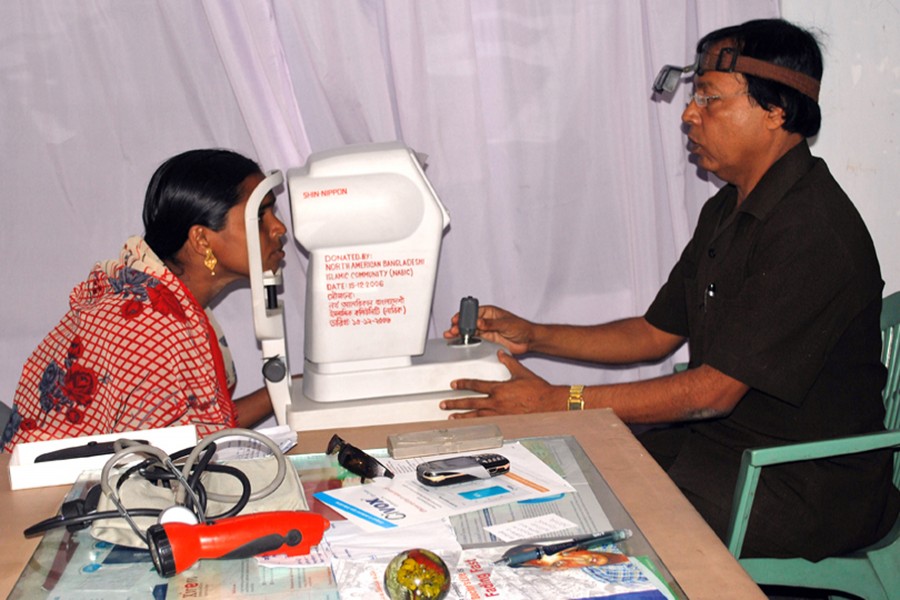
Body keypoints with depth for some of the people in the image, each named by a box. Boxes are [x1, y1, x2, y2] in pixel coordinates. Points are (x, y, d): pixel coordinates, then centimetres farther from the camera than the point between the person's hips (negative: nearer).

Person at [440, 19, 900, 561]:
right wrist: (533, 335, 4)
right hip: (721, 438, 9)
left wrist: (555, 402, -24)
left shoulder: (813, 231, -23)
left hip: (809, 488, -8)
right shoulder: (729, 210, 9)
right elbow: (657, 334, 14)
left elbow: (713, 390, -25)